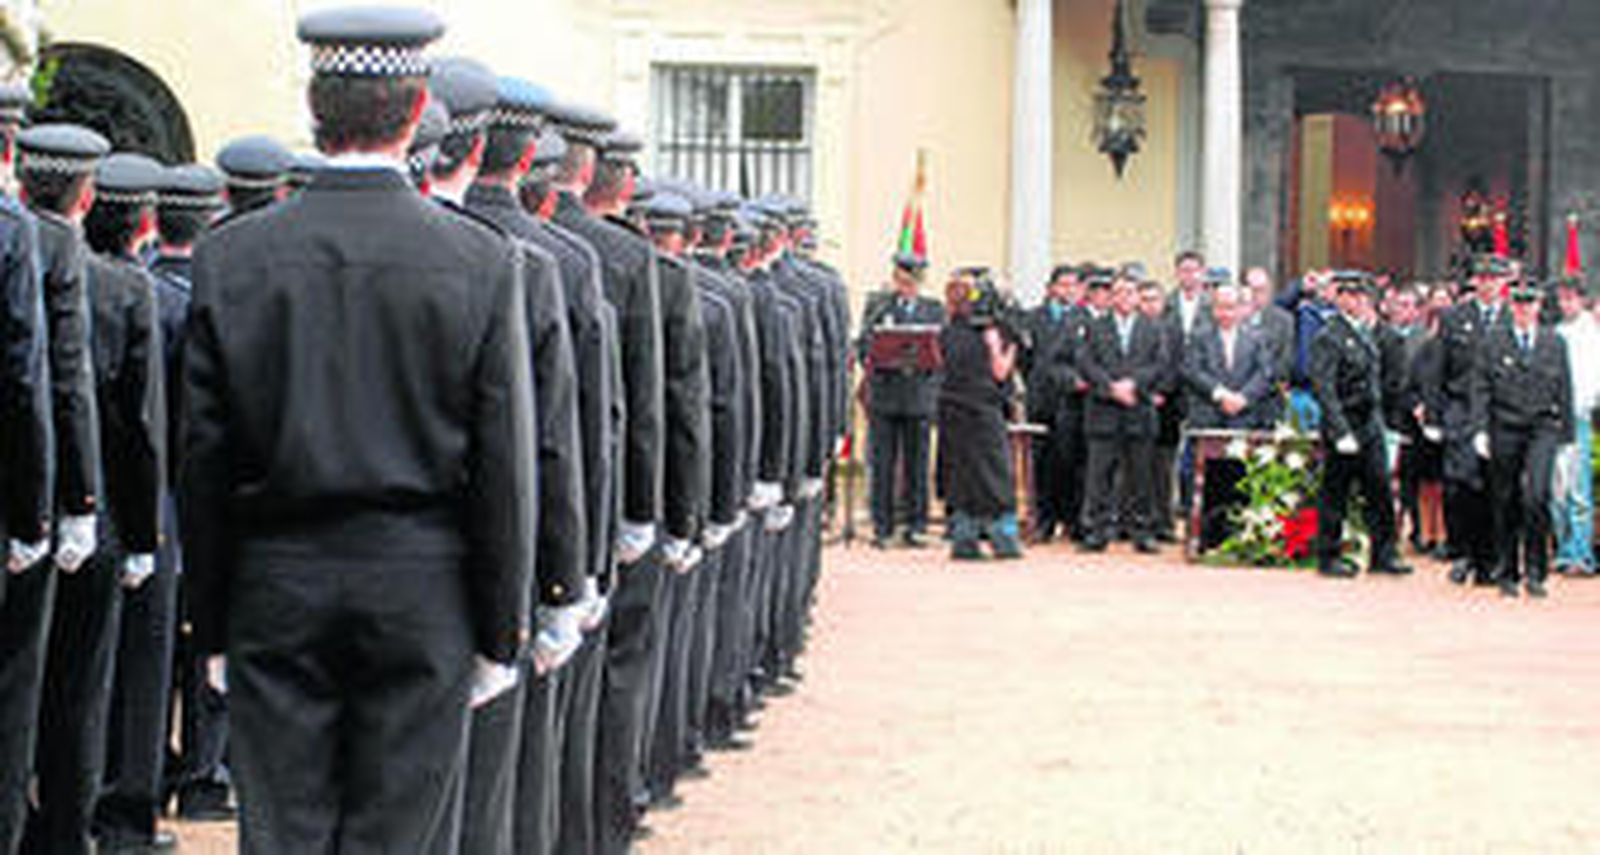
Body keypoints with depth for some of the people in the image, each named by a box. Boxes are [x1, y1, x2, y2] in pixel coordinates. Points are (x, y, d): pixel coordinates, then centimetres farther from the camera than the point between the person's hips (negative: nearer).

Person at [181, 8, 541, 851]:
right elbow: (505, 461, -5)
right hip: (422, 591, -1)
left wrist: (211, 626, 9)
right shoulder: (482, 261, -6)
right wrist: (501, 630, 4)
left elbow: (202, 461, 1)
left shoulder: (230, 258, -2)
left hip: (277, 590, 1)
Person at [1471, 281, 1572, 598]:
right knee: (1505, 502, 4)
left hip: (1542, 429, 0)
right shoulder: (1494, 340, 5)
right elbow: (1481, 389, 3)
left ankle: (1535, 571, -5)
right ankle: (1507, 573, 16)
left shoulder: (1555, 343, 9)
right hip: (1504, 429, 0)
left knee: (1536, 495, -16)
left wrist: (1566, 434, 7)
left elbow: (1564, 391, 11)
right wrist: (1480, 429, -5)